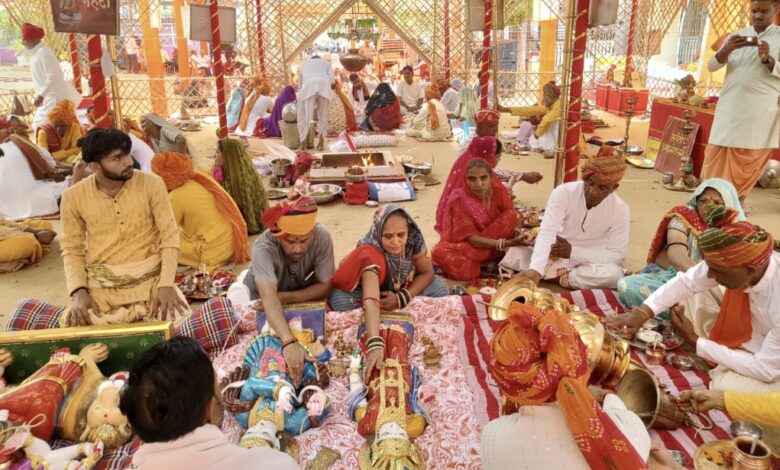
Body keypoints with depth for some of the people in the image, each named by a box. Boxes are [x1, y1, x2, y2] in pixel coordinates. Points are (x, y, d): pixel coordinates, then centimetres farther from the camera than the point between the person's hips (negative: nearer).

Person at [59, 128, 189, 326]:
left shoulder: (152, 184, -6)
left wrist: (166, 284, -17)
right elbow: (72, 250, 6)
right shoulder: (73, 197, -2)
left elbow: (170, 235, -5)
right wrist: (78, 291, -12)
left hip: (150, 277, 0)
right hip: (100, 283, 1)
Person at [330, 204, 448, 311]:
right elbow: (371, 299, -50)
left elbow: (427, 273, -13)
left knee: (439, 288, -21)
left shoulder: (414, 238, -28)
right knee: (339, 299, -29)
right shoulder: (370, 252, -39)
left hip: (405, 289, 3)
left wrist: (402, 298, -25)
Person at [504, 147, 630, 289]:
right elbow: (547, 232, -30)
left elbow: (618, 255, -13)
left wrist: (573, 252, -22)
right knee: (513, 253, -24)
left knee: (614, 274, -34)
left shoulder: (620, 209, -16)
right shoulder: (563, 192, -20)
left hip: (590, 263, 1)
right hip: (555, 256, -1)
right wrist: (535, 269, -47)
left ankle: (553, 274, -20)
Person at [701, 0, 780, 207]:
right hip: (729, 108, 2)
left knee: (749, 161, 3)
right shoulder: (736, 35, 10)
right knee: (715, 155, 0)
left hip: (761, 112, -2)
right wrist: (726, 50, -16)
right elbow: (711, 66, 4)